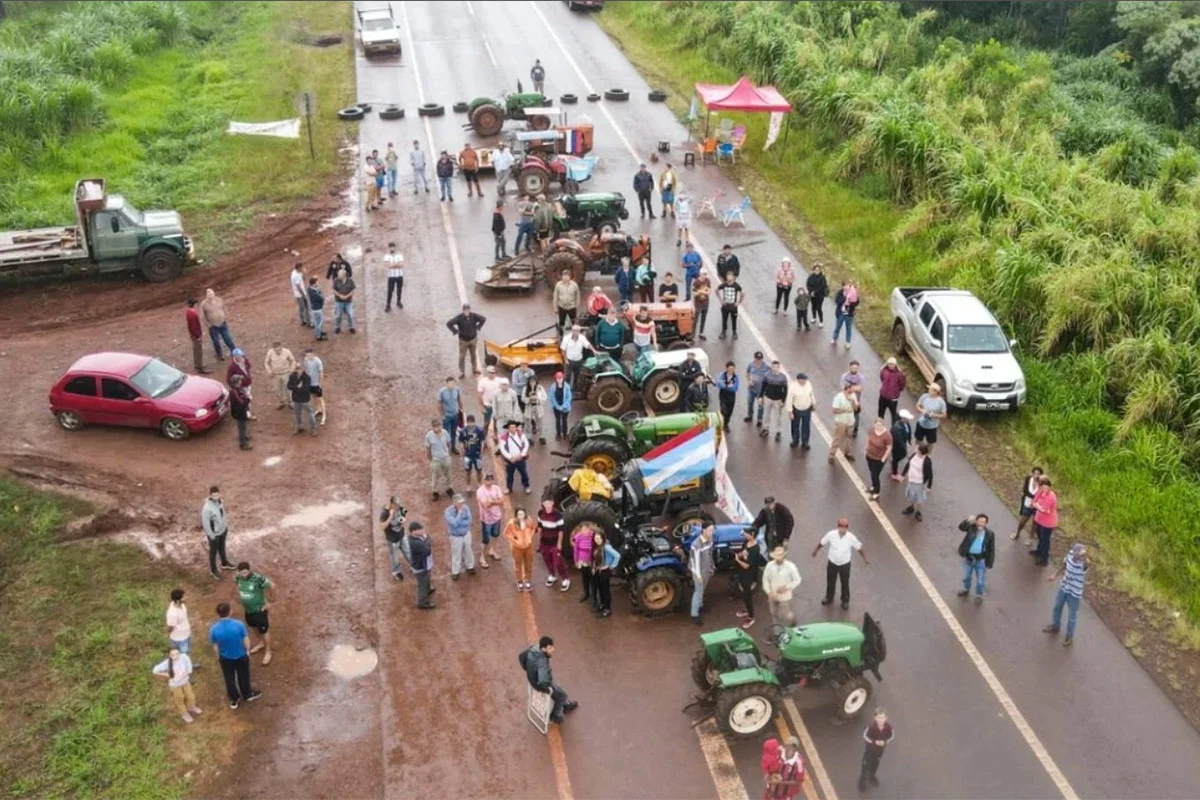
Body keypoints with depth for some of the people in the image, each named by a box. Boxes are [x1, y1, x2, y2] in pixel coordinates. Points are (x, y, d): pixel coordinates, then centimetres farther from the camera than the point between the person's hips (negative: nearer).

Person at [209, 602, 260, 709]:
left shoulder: (214, 629, -24)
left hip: (225, 658, 0)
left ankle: (234, 700, 41)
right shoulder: (239, 624, -26)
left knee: (229, 679, 23)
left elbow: (214, 645, -9)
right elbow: (246, 639, -13)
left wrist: (218, 655, 11)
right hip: (241, 656, 0)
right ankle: (247, 694, 47)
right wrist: (248, 651, 6)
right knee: (243, 676, 25)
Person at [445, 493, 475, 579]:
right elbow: (455, 524, -34)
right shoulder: (448, 511, -26)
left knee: (468, 550, 22)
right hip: (455, 536, -3)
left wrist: (459, 523, -24)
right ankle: (455, 572, 32)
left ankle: (470, 567, 45)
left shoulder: (466, 507, -16)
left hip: (466, 534, 3)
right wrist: (460, 512, -34)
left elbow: (469, 521, -18)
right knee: (456, 553, 12)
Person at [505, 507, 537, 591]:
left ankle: (527, 581, 37)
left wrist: (530, 537, -6)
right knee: (518, 565, 15)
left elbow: (534, 528, 5)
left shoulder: (529, 521, -16)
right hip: (517, 547, -2)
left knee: (528, 564, 16)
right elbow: (506, 533, -12)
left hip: (528, 546, 2)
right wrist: (514, 539, -18)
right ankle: (520, 582, 36)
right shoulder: (512, 523, -25)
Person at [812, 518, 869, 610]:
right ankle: (829, 597, 48)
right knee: (830, 582, 22)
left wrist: (865, 559, -8)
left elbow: (860, 548, -8)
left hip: (845, 564, -1)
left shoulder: (851, 538, -23)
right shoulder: (831, 534, -21)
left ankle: (845, 601, 42)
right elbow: (821, 543, -4)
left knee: (845, 583, 18)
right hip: (832, 563, 1)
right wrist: (815, 551, 9)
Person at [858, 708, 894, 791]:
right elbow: (865, 736, -19)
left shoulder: (888, 726, -30)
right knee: (866, 764, 7)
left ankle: (871, 777, 54)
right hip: (869, 747, -4)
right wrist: (874, 741, -30)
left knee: (875, 763, 27)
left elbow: (892, 735, -9)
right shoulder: (871, 726, -36)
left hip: (880, 748, 4)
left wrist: (885, 741, -25)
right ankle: (862, 780, 31)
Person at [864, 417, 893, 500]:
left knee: (875, 476, 4)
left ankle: (876, 494, 23)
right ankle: (873, 487, 50)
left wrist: (883, 459, -13)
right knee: (872, 473, 25)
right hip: (869, 456, 6)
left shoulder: (887, 435, -29)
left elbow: (889, 448, -19)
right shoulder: (872, 429, -13)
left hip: (879, 459, -6)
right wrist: (867, 448, 9)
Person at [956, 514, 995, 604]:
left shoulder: (989, 534, -16)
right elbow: (961, 527, -30)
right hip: (968, 557, 2)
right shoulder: (971, 527, -12)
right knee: (966, 576, 25)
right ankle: (966, 589, 51)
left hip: (980, 559, -2)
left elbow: (991, 549, -9)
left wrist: (989, 563, -9)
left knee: (980, 579, 13)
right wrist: (968, 521, -48)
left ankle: (979, 595, 36)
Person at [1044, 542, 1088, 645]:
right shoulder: (1070, 553, -15)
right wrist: (1055, 576, 6)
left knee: (1072, 615, 14)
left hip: (1075, 593, -6)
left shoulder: (1083, 563, -34)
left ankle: (1069, 635, 38)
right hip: (1063, 587, 6)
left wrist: (1084, 557, -82)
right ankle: (1055, 626, 52)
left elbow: (1089, 564, -61)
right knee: (1057, 607, 26)